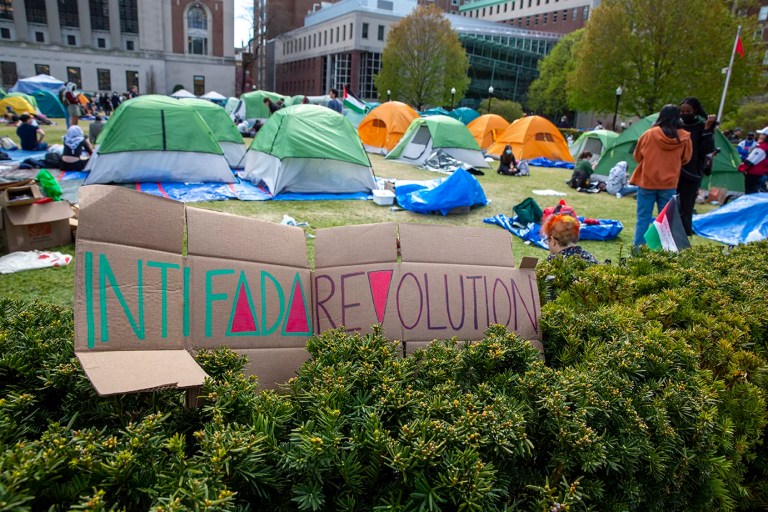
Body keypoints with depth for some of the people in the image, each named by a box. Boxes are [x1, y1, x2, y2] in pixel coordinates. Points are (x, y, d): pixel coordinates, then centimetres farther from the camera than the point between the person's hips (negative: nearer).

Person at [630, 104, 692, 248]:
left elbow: (637, 156, 5)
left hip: (647, 182, -1)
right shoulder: (684, 138, -3)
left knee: (643, 218, 4)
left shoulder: (649, 134, -7)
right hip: (669, 184, 1)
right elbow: (686, 159, 11)